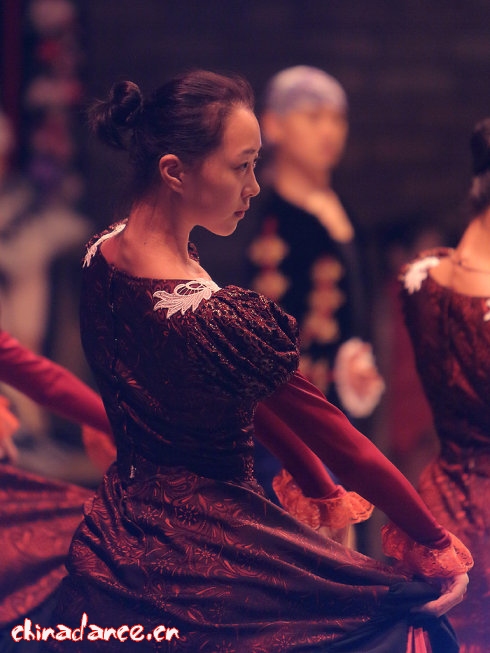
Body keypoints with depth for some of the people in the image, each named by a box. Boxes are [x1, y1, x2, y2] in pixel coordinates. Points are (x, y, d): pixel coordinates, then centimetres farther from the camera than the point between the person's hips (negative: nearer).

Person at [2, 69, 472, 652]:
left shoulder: (103, 254, -1)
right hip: (204, 555, -9)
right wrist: (434, 542, -5)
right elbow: (337, 439, -16)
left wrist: (320, 488, 16)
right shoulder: (212, 319, -28)